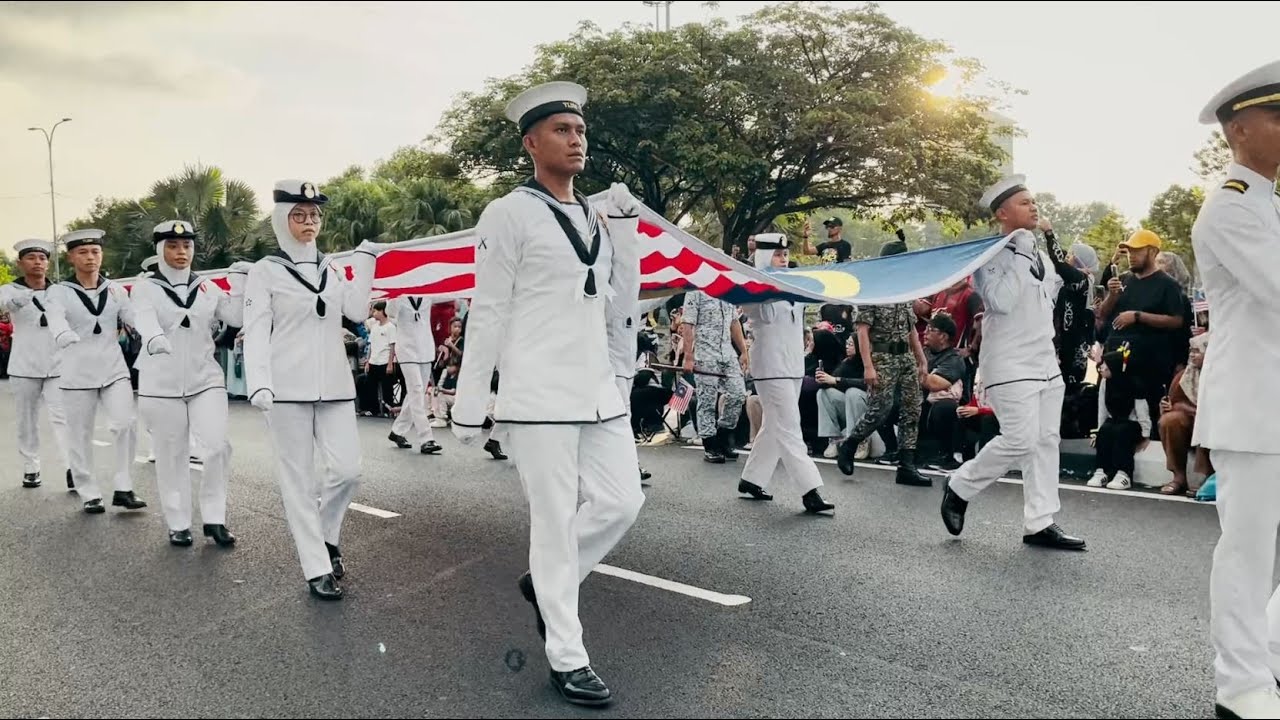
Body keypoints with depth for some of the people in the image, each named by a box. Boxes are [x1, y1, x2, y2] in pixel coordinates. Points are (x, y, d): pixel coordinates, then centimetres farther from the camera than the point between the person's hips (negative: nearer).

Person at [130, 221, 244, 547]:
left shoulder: (207, 289, 10)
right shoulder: (145, 288, -1)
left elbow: (237, 318, 1)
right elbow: (145, 320, -22)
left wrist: (240, 285, -12)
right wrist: (154, 338, -44)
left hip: (205, 380, 2)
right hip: (162, 385, -2)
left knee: (217, 446, -8)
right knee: (172, 456, 4)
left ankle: (214, 519, 6)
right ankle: (178, 525, 17)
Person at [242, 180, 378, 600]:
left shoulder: (331, 268, 14)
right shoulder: (265, 271, 2)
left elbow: (357, 312, 1)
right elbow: (256, 333, -6)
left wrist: (365, 261, 2)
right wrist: (258, 384, -20)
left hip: (335, 387, 4)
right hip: (288, 391, -4)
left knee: (348, 470, -4)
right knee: (299, 480, 0)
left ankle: (327, 534, 24)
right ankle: (317, 569, 8)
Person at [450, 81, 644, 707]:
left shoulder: (596, 219, 13)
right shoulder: (509, 214, -6)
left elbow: (617, 310, 13)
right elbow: (487, 315, -7)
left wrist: (626, 233, 3)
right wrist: (469, 404, -7)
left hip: (598, 391, 7)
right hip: (539, 397, -7)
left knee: (621, 502, 7)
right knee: (556, 523, -1)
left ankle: (546, 582, 31)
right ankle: (567, 659, 13)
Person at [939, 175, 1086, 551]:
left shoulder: (1037, 252, 15)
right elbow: (1001, 301, -25)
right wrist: (1021, 256, -20)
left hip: (1046, 361, 8)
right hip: (1010, 364, -8)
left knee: (1046, 441, 5)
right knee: (1020, 441, -13)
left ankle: (1039, 523, 10)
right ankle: (959, 488, 8)